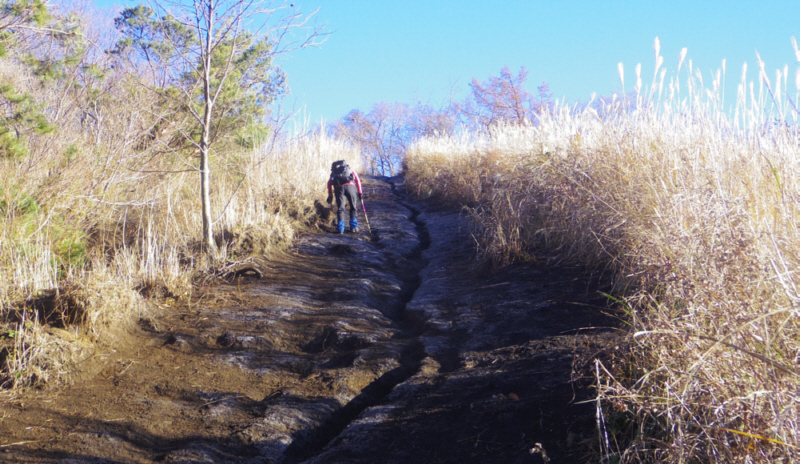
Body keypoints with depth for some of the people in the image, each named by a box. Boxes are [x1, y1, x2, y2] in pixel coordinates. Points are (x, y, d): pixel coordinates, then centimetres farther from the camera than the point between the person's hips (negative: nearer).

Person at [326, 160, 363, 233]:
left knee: (340, 209, 6)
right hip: (350, 186, -1)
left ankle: (340, 229, -5)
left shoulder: (334, 172, 35)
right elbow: (357, 179, 17)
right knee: (353, 208, 14)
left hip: (338, 187, 1)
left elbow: (329, 183, 21)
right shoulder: (351, 170, 32)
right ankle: (353, 227, 8)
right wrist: (360, 192, 14)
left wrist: (330, 195, 23)